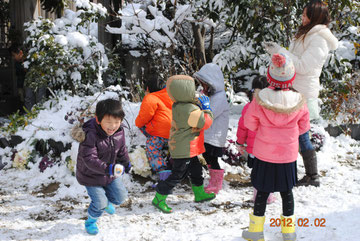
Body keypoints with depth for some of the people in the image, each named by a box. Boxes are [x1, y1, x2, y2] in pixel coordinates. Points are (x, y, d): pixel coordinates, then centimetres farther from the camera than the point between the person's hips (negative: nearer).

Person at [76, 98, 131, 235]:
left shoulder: (119, 132, -12)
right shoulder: (90, 135, -34)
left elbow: (121, 149, 9)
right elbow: (89, 159, -40)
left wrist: (126, 163, 18)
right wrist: (107, 168, -50)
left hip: (110, 174, 6)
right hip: (91, 176, -6)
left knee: (121, 197, 14)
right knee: (99, 203, -8)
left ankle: (106, 202, 48)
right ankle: (90, 221, 24)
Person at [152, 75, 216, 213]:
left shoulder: (179, 106, 2)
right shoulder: (189, 110, -29)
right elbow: (206, 123, -21)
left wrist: (200, 104, 4)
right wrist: (206, 108, -8)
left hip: (188, 149, 10)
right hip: (183, 150, -10)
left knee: (196, 170, 23)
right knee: (177, 175, 0)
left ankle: (199, 194, 40)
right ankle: (159, 199, 9)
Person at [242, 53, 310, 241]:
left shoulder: (259, 100, -19)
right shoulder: (298, 102, -15)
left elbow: (250, 124, -5)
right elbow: (304, 127, -1)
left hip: (264, 155, -1)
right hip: (288, 155, 1)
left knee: (262, 191, 12)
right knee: (286, 191, 16)